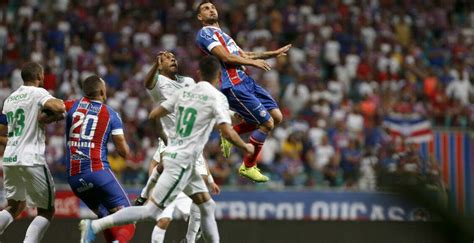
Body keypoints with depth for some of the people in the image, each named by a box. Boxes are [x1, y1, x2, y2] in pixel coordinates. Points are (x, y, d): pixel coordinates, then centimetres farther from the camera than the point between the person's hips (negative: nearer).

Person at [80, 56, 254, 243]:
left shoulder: (184, 92, 8)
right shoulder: (217, 98, -11)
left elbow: (154, 115, 10)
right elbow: (227, 133, -19)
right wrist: (245, 147, -1)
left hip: (173, 154, 9)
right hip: (182, 162, -9)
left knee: (207, 206, 15)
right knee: (152, 210, -8)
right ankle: (94, 225, -12)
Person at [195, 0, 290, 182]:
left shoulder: (222, 34, 26)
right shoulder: (205, 33, -4)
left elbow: (242, 55, 29)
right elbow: (225, 57, -15)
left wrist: (274, 53, 28)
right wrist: (253, 62, -13)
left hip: (245, 81, 9)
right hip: (234, 86, -9)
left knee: (276, 117, 4)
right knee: (267, 123, -9)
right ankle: (248, 166, 6)